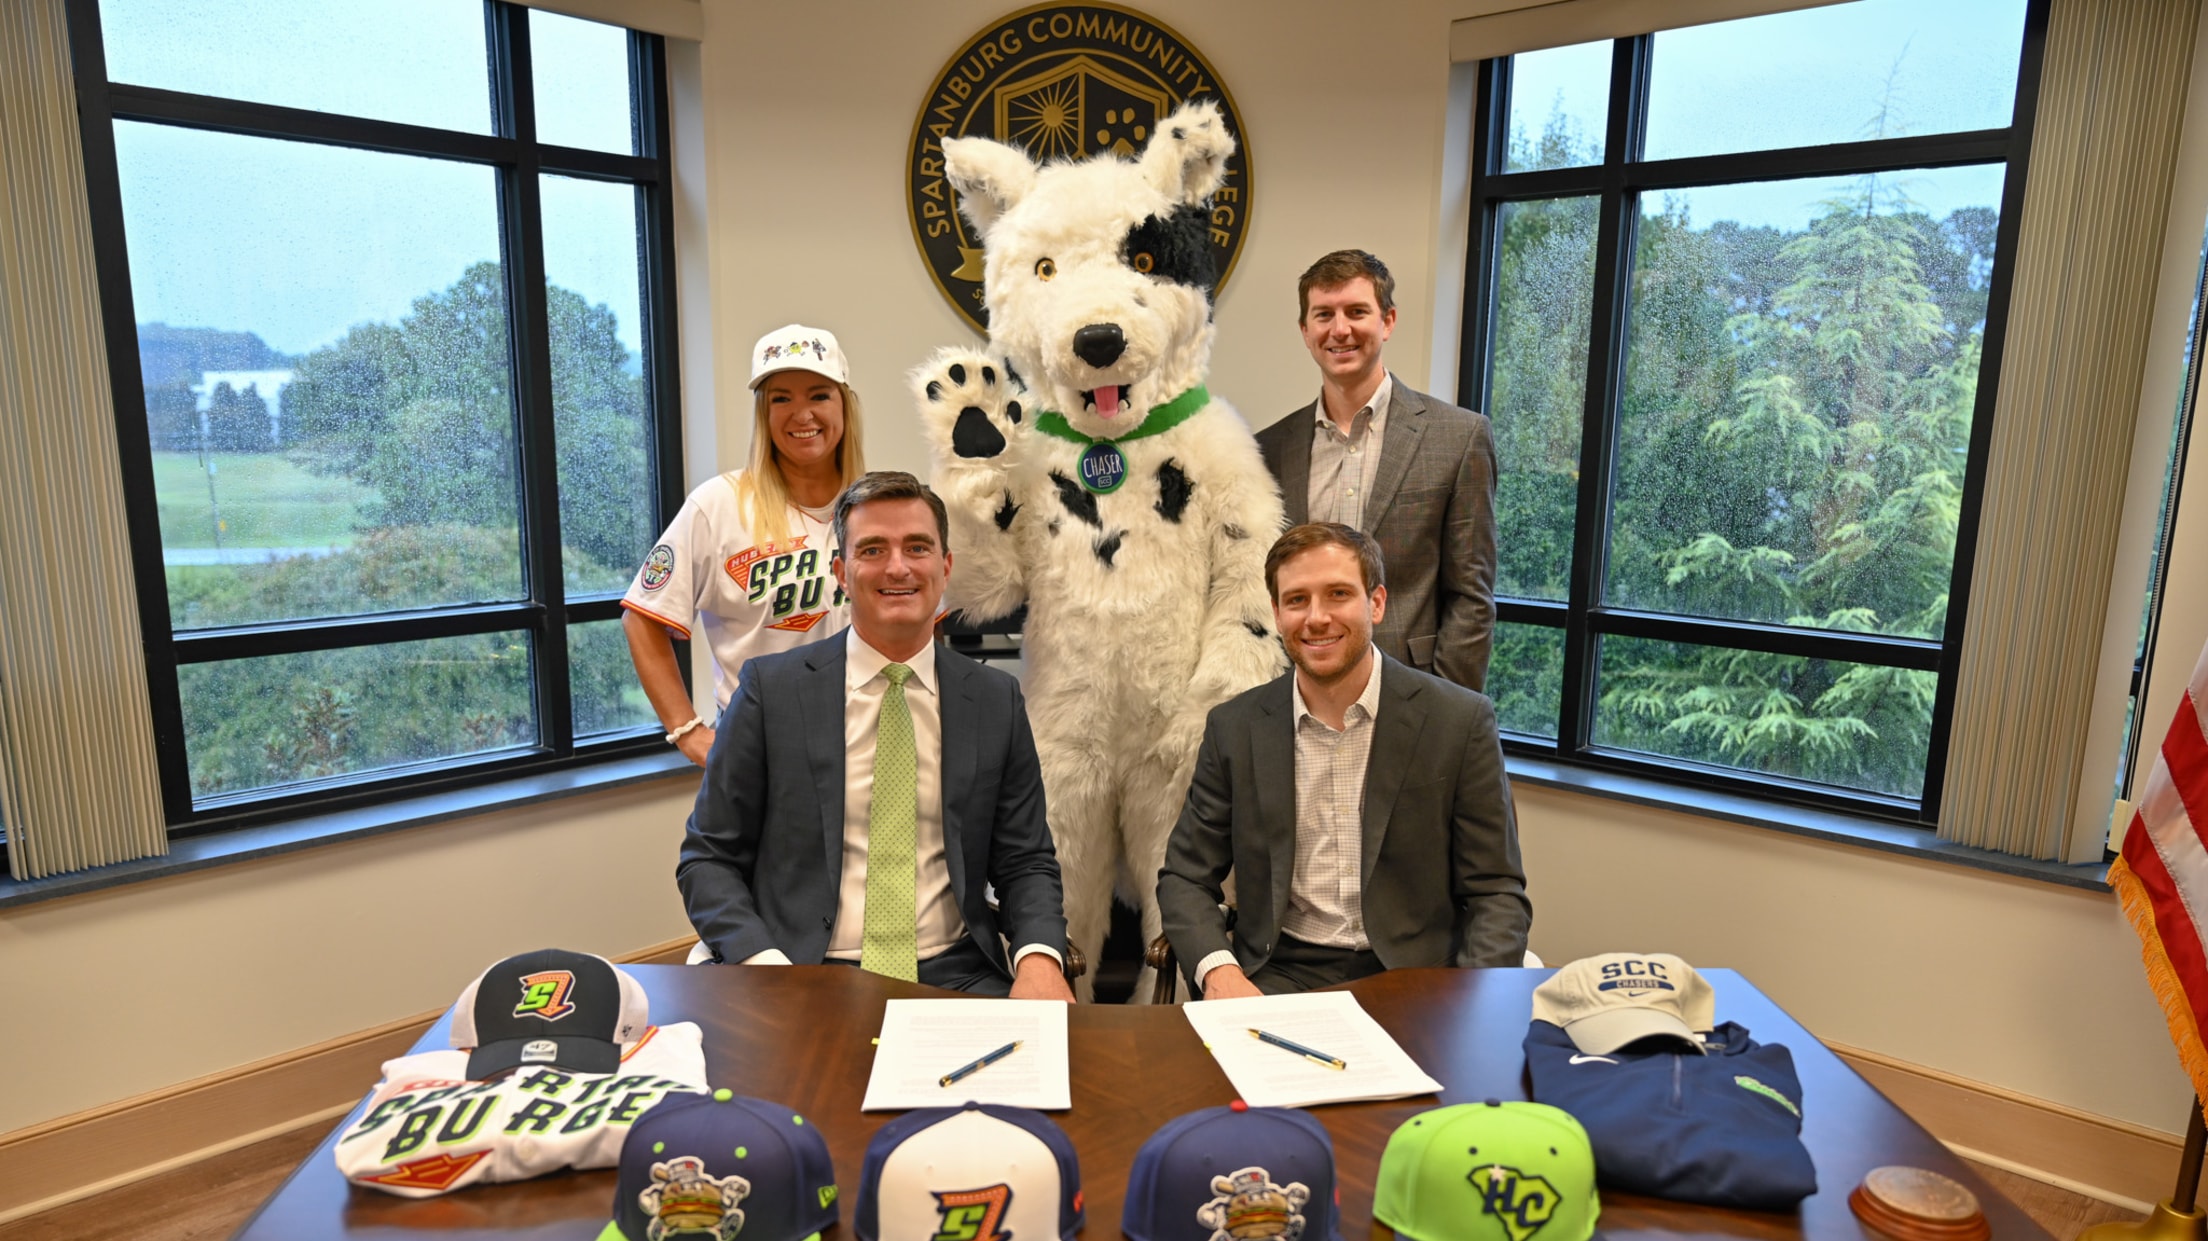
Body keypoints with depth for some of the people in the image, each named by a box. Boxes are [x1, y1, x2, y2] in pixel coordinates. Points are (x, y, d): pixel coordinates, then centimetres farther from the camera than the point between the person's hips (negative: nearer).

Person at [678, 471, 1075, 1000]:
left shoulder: (996, 700, 5)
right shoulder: (771, 689, 0)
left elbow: (1025, 861, 8)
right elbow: (708, 858, 2)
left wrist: (1040, 957, -12)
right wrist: (764, 963, -16)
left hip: (954, 974, 2)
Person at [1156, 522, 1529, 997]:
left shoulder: (1460, 722, -3)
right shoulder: (1234, 727, 2)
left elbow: (1497, 892, -1)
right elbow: (1185, 877, 6)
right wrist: (1218, 970, -14)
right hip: (1279, 974, 1)